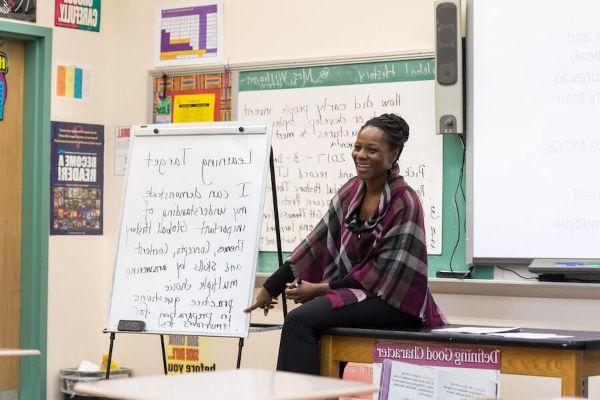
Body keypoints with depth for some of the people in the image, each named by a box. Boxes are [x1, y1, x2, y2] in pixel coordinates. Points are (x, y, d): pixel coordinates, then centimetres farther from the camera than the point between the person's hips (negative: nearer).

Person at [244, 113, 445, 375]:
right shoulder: (352, 192, 7)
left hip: (394, 301, -7)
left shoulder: (404, 203, -14)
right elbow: (317, 242, 9)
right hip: (354, 292, 7)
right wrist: (271, 287, 7)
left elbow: (383, 273, -14)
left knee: (300, 321, -23)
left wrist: (321, 289, -13)